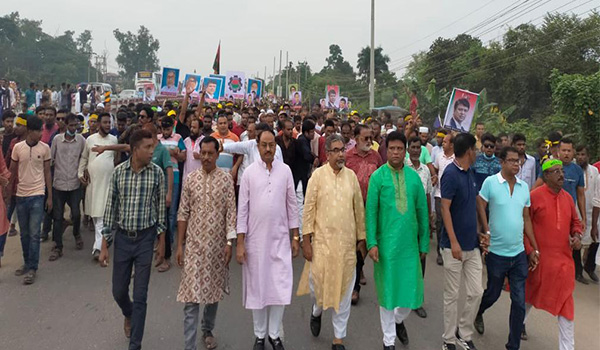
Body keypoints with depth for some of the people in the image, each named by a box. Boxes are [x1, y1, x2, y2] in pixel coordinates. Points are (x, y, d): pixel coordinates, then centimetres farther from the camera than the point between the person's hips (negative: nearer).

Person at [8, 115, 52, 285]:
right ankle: (27, 263, 27)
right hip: (21, 195, 2)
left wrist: (50, 196, 2)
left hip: (37, 195, -2)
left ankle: (32, 268, 5)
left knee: (34, 234, -3)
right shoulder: (18, 147, -2)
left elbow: (47, 172, 2)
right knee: (24, 233, 12)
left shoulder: (45, 148, -4)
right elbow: (12, 172, 6)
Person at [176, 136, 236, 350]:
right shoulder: (190, 179, 0)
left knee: (213, 289, 15)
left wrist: (229, 242, -8)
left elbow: (231, 212, -3)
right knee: (191, 294, -2)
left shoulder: (226, 179, -3)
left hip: (217, 244, 0)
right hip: (194, 243, 0)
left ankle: (208, 331, 37)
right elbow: (183, 213, 2)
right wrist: (179, 244, 0)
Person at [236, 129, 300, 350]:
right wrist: (240, 243, -5)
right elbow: (242, 208, -2)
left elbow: (292, 205, 5)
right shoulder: (249, 172, -3)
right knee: (257, 288, 9)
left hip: (280, 238, 1)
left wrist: (295, 237, 5)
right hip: (255, 239, -1)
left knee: (281, 288, 2)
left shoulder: (285, 170, 1)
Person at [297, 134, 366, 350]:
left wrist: (361, 238, 8)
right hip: (322, 240, -2)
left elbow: (359, 209, 7)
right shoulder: (318, 175, -5)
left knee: (344, 288, 8)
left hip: (347, 242, 2)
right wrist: (306, 240, -7)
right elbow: (308, 209, -5)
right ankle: (316, 312, 39)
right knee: (317, 282, 2)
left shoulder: (351, 175, 3)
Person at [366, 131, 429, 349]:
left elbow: (422, 211, 7)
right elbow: (370, 211, -6)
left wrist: (424, 243, 8)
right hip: (386, 243, -2)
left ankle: (399, 320, 40)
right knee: (387, 289, 9)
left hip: (409, 242, 3)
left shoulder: (414, 176, 3)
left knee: (411, 288, 7)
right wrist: (372, 243, -12)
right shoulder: (378, 176, -5)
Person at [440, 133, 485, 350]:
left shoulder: (470, 173, 9)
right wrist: (454, 242, -19)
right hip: (455, 245, -7)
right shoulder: (451, 173, -15)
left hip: (472, 244, 7)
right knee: (452, 295, 5)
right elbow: (445, 209, -17)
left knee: (476, 292, 10)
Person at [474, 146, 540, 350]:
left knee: (519, 302, 6)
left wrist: (535, 249, 9)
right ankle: (478, 313, 48)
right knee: (493, 294, 15)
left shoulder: (524, 187, 4)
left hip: (519, 253, 4)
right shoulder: (490, 182, -10)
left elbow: (526, 219, 10)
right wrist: (487, 233, -14)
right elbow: (479, 209, -8)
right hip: (496, 252, -4)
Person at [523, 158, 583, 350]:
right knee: (530, 293, 17)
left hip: (564, 259, 4)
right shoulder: (534, 196, -12)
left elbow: (575, 222, 19)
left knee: (566, 303, 5)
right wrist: (529, 251, -13)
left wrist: (577, 236, -1)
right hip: (539, 257, -4)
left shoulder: (568, 197, 6)